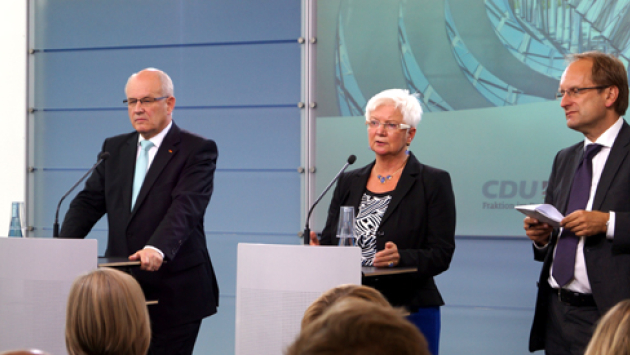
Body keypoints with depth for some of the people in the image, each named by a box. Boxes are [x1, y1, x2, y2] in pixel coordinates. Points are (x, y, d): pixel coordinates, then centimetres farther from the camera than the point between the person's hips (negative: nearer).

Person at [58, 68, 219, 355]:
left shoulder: (198, 150, -4)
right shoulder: (114, 148, 15)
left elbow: (186, 207, -18)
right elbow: (89, 201, 9)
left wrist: (158, 249, -35)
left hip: (174, 295, -5)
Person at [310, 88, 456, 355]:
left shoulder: (434, 182, 0)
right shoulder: (349, 182, 14)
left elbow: (441, 254, -6)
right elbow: (329, 240, 14)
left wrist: (401, 257, -24)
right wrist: (316, 248, -9)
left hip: (410, 310, -4)